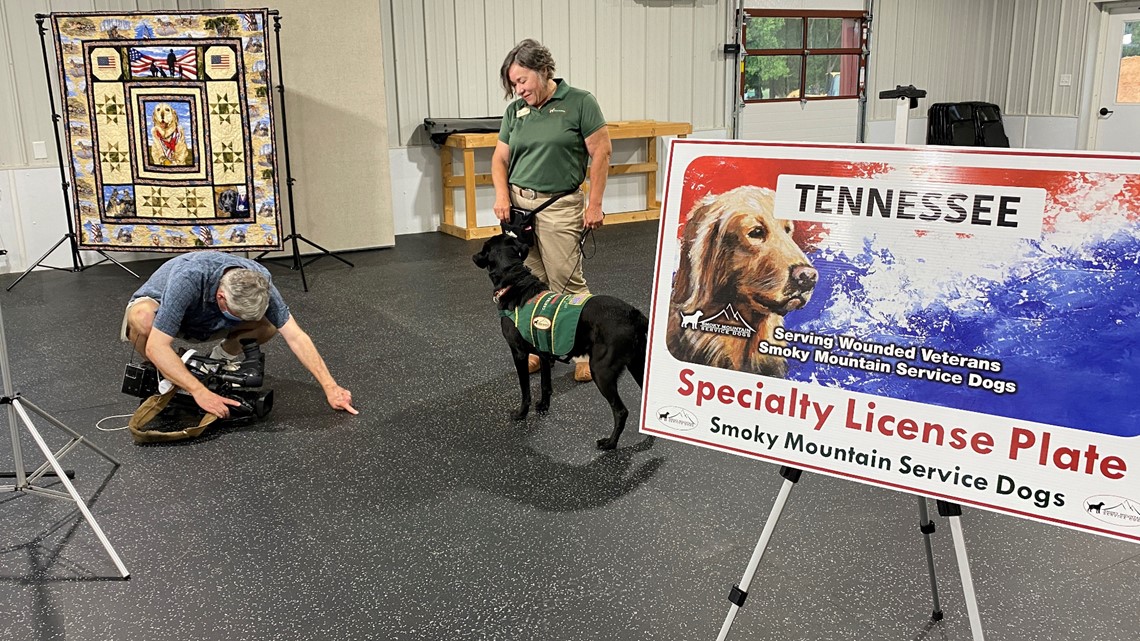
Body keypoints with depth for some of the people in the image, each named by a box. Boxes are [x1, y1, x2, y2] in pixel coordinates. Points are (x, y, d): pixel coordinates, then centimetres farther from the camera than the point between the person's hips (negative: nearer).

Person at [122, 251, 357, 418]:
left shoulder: (257, 281, -31)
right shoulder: (188, 280, -44)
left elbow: (296, 337, -29)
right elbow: (156, 347, -44)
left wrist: (330, 386, -35)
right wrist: (200, 392, -50)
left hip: (204, 320, 3)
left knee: (268, 326, -22)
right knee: (143, 320, -40)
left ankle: (222, 357, 6)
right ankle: (160, 374, -10)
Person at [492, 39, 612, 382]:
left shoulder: (579, 102, -5)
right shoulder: (515, 110, 10)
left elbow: (601, 152, -5)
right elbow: (500, 158, 15)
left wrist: (595, 204, -9)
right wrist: (502, 195, -3)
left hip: (559, 206, -5)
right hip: (517, 204, 5)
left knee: (567, 282, -5)